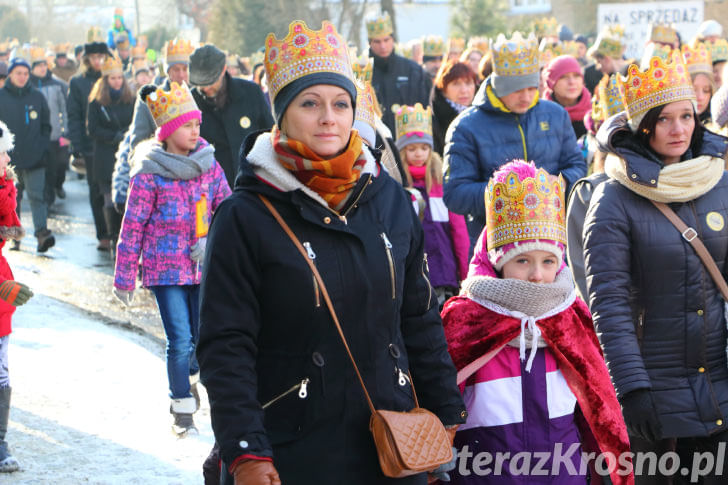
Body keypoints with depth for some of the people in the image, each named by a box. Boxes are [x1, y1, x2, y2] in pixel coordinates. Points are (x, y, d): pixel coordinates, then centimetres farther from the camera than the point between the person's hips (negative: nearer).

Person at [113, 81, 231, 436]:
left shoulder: (208, 164, 2)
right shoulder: (149, 173, -9)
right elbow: (133, 226, -4)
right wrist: (124, 276, -2)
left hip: (204, 266, 4)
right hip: (165, 268, -4)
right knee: (180, 340, -7)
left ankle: (189, 376, 41)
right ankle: (182, 409, 9)